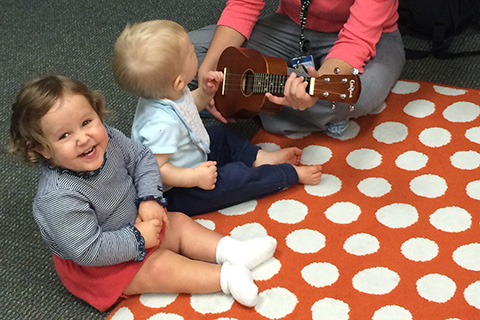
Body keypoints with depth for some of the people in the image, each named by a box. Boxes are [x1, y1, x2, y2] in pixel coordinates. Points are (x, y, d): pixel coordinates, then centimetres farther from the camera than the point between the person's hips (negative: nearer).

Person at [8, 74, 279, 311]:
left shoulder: (106, 138, -17)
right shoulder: (59, 198, -37)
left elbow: (142, 158, 0)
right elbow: (88, 251, -34)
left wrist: (150, 198, -15)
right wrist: (138, 239, -25)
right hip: (97, 266, -8)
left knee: (180, 223, 3)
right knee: (160, 265, -18)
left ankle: (231, 250, 0)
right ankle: (226, 277, -14)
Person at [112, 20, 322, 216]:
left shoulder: (170, 92, -10)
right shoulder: (162, 124, -40)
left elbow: (188, 107, 12)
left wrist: (206, 92, -4)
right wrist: (195, 177, -36)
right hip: (176, 193, -10)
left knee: (220, 136, 23)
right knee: (235, 177, -15)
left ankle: (258, 158, 23)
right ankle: (292, 174, 2)